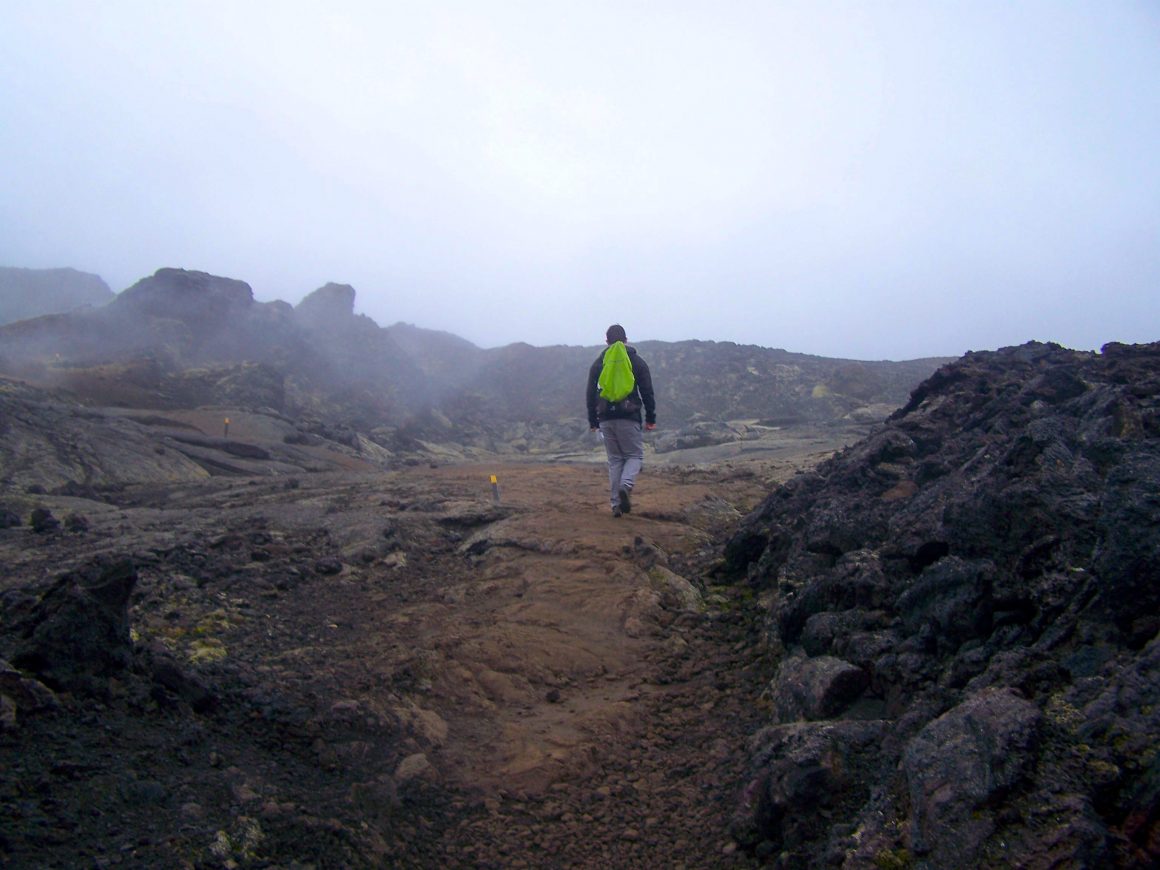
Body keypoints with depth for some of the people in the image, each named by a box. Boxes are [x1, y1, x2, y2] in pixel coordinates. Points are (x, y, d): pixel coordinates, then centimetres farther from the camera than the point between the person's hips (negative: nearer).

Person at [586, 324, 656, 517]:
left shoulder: (598, 363, 9)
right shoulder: (637, 361, 3)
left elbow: (591, 393, 10)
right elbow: (647, 392, 1)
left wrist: (593, 421, 16)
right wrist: (650, 418, 7)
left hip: (606, 419, 3)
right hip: (629, 418, -2)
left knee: (614, 459, 10)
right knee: (635, 455, 8)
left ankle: (616, 503, 6)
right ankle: (626, 486, -21)